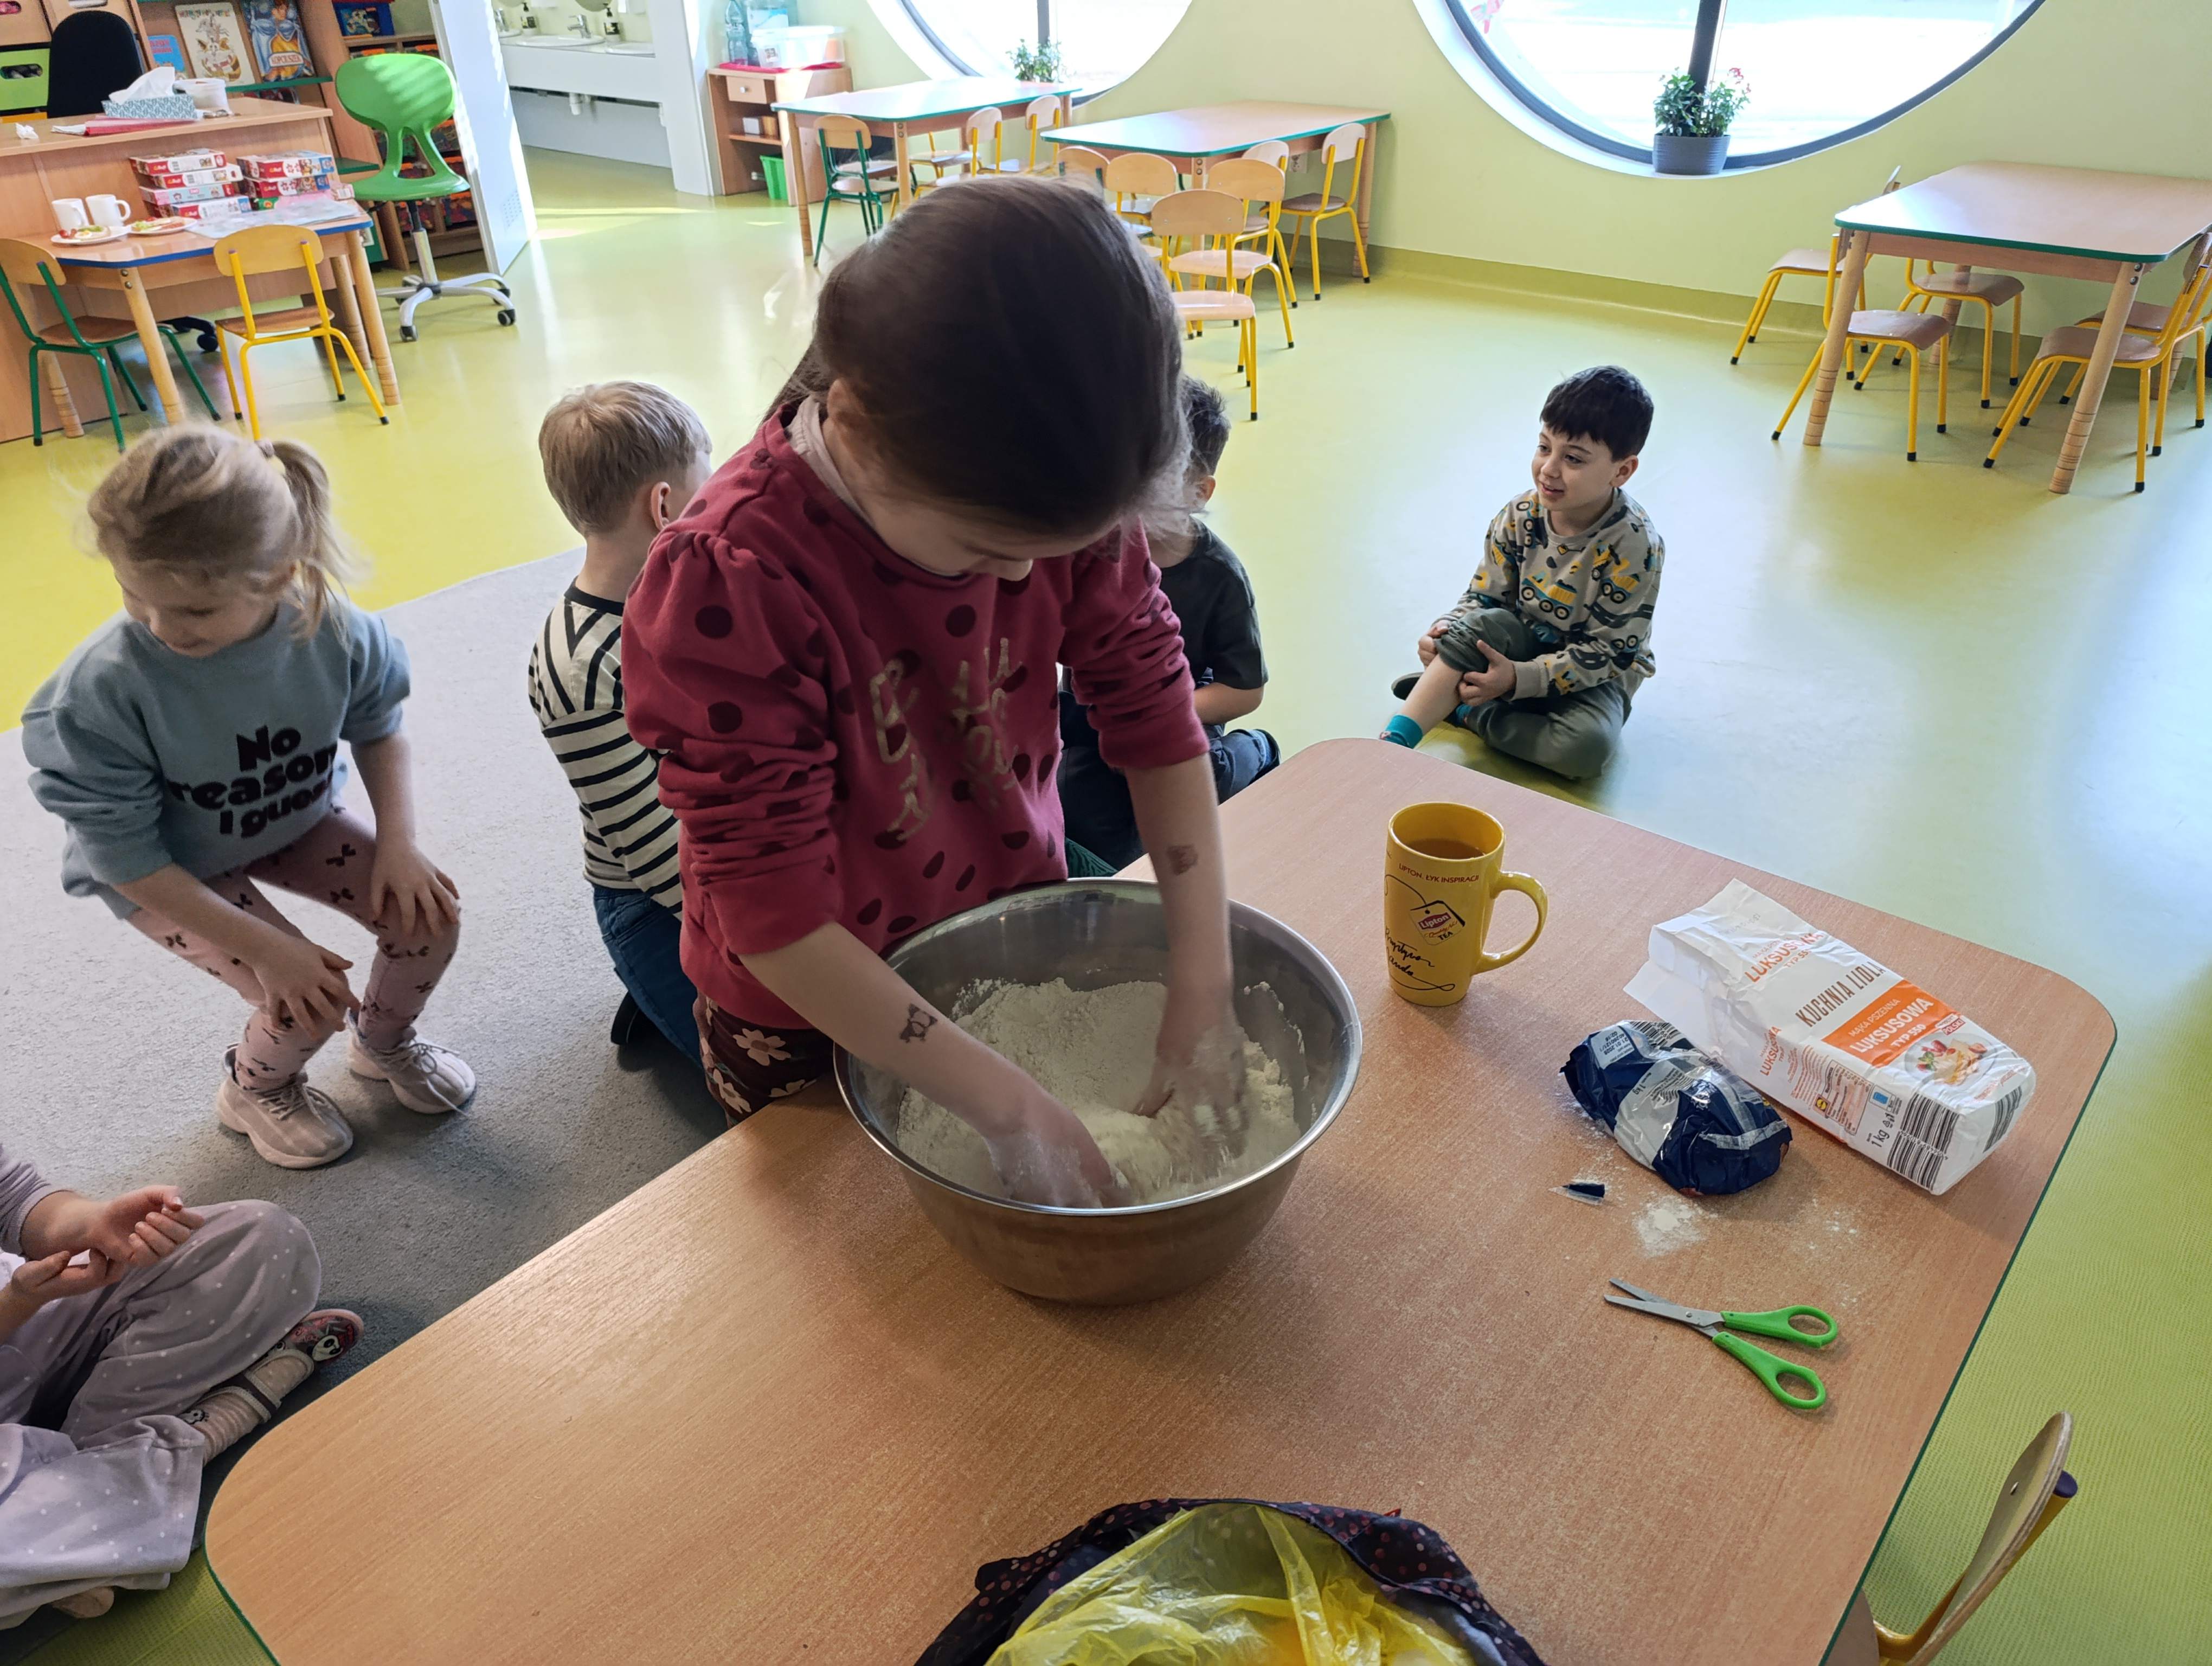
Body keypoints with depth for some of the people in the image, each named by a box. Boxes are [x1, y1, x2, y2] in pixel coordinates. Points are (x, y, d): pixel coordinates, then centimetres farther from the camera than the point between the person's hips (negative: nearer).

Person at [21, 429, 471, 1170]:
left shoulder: (334, 634, -26)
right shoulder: (102, 692, -35)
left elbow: (377, 733, -3)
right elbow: (127, 859, -24)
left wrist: (398, 843, -17)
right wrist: (267, 948, -26)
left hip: (298, 820, 4)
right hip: (167, 873, -3)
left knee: (428, 914, -11)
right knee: (309, 1002, -18)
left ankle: (382, 1040, 23)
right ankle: (253, 1091, 21)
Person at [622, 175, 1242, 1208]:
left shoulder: (1059, 501, -21)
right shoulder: (727, 582, -34)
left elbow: (1155, 716, -13)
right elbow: (776, 918, -30)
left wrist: (1203, 996, -19)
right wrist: (1007, 1107, -30)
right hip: (811, 1015, -3)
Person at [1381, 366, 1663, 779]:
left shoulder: (1635, 546, -22)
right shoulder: (1519, 518, -10)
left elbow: (1606, 653, -21)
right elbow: (1485, 595, -1)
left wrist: (1520, 678, -29)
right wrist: (1448, 629, -23)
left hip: (1592, 675, -3)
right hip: (1522, 648, 3)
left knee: (1588, 747, -33)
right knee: (1487, 624, -30)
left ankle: (1465, 709, -18)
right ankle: (1395, 739, -32)